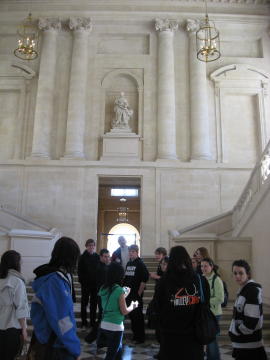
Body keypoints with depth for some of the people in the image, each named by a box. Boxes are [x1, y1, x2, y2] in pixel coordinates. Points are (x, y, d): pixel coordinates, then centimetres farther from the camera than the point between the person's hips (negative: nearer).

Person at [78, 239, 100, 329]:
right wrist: (82, 281, -13)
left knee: (94, 303, 9)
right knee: (84, 303, 6)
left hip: (95, 284, 2)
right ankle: (84, 323, 14)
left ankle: (93, 322, 19)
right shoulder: (83, 257, -3)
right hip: (85, 284, -2)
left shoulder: (97, 257, 4)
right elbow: (80, 271, -5)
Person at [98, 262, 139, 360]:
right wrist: (133, 306, 7)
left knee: (118, 350, 23)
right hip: (115, 327, -7)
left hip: (104, 325, 7)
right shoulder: (119, 290, -17)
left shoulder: (103, 289, 2)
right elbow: (124, 311, -11)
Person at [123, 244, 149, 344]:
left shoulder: (140, 264, -9)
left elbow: (144, 280, -15)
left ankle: (140, 337, 10)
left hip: (136, 295, -7)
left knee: (138, 316, -1)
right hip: (128, 294, 7)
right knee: (131, 315, 14)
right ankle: (135, 334, 27)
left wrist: (139, 292, -14)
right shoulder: (128, 263, 11)